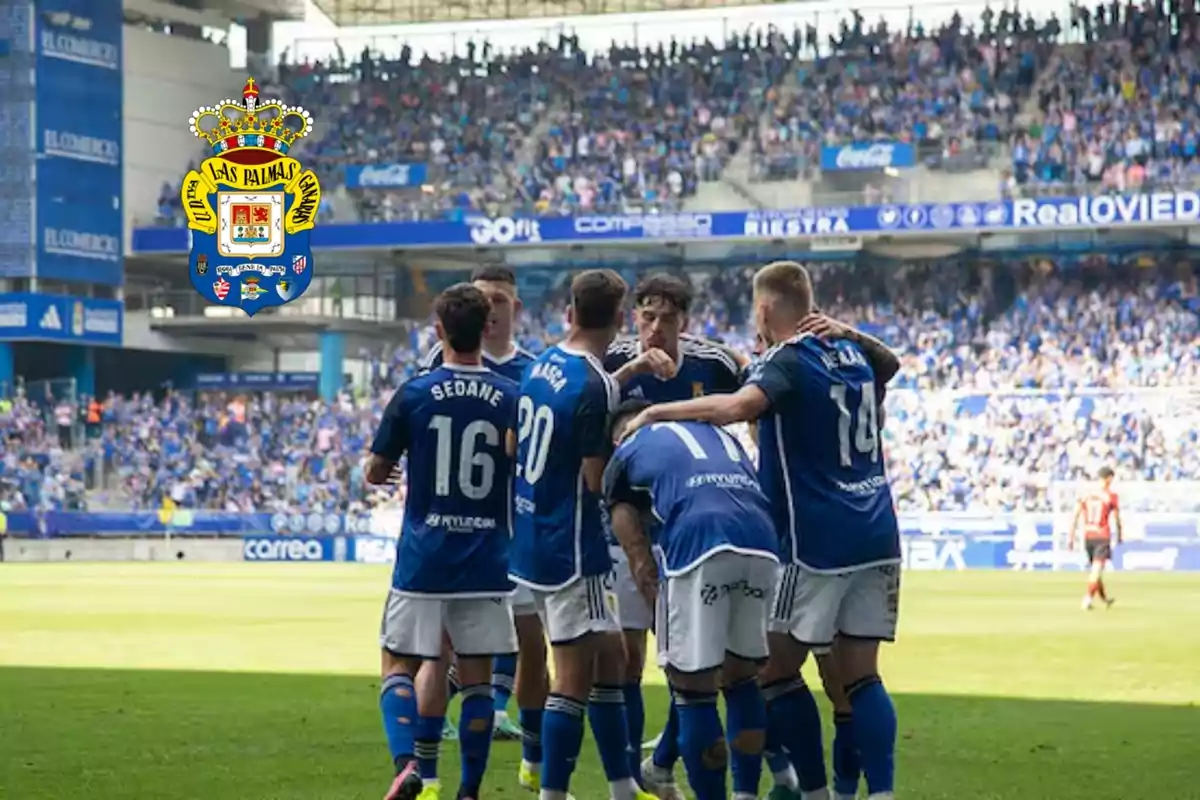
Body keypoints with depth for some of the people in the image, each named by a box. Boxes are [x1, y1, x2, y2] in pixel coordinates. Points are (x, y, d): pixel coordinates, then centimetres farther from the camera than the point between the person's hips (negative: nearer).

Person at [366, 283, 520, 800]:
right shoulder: (511, 398, -1)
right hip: (487, 559, 1)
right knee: (476, 675, 9)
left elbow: (375, 474, 2)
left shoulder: (413, 394, -5)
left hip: (423, 558, -1)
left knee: (401, 665, 8)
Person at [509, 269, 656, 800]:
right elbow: (598, 480, -18)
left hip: (532, 535, 9)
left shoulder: (541, 365, 5)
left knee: (608, 659, 16)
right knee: (576, 676, -3)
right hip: (571, 550, -9)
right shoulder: (596, 388, -20)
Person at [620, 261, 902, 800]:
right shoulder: (852, 353, 13)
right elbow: (888, 363, 39)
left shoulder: (788, 361, -10)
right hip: (877, 536, 7)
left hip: (819, 542, -7)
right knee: (860, 675, 6)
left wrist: (656, 412, -22)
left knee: (777, 670, 4)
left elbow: (738, 406, -32)